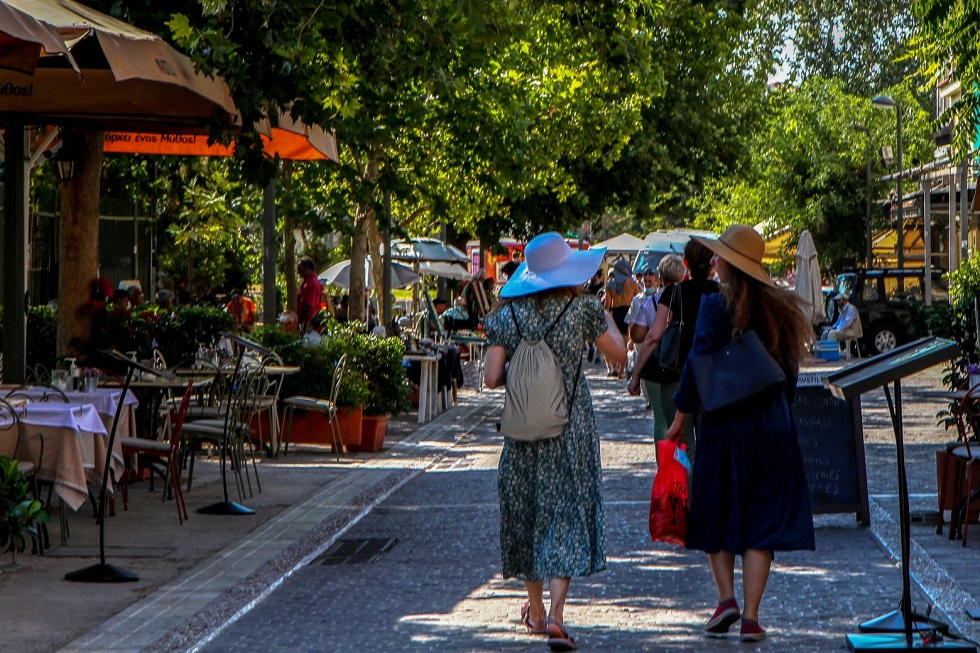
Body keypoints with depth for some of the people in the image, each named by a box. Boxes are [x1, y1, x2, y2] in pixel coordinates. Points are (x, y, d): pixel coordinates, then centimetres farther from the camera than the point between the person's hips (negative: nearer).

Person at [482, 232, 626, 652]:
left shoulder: (506, 315, -3)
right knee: (568, 513, -1)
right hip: (572, 430, -2)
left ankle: (536, 610, 29)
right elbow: (619, 356, 3)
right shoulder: (583, 309, -7)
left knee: (525, 511, 17)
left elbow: (492, 378, -6)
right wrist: (605, 315, 17)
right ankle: (555, 614, -15)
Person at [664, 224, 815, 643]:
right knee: (762, 520, 5)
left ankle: (726, 597, -3)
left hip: (725, 426, -3)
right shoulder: (779, 307, 4)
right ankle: (750, 616, 2)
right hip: (773, 428, 3)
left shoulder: (716, 305, -10)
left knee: (717, 516, 12)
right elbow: (790, 370, 10)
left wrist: (681, 416, -1)